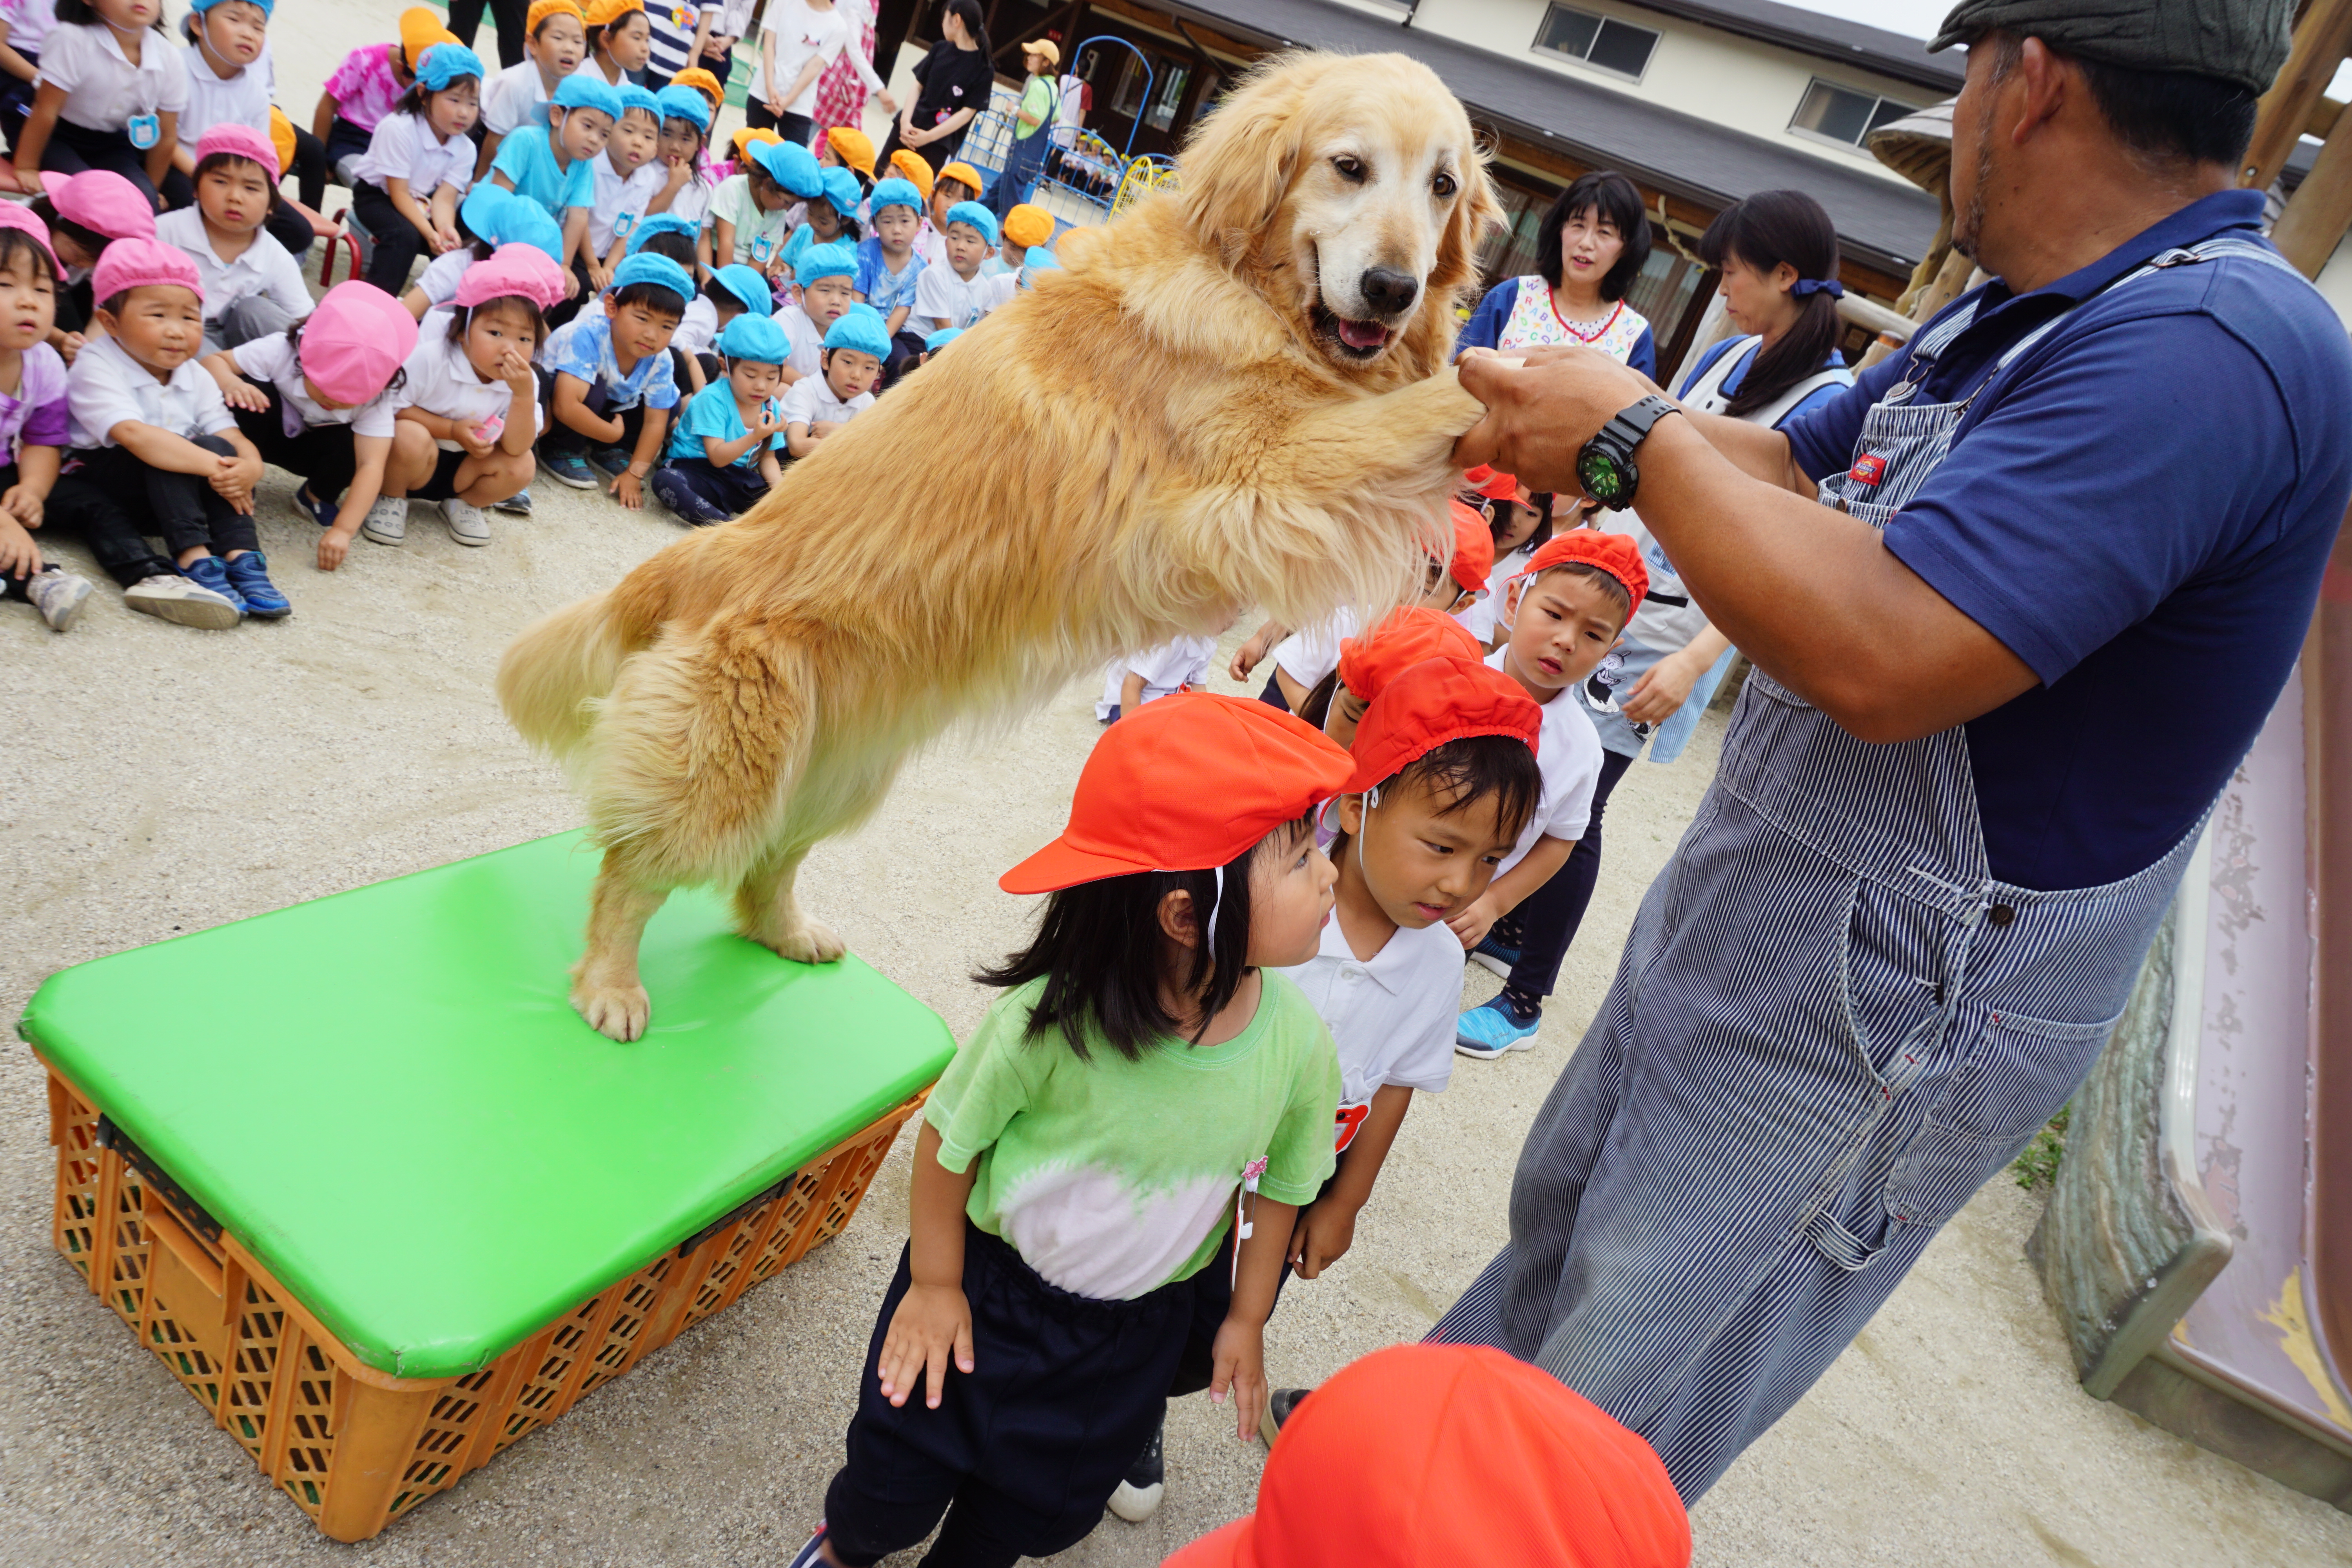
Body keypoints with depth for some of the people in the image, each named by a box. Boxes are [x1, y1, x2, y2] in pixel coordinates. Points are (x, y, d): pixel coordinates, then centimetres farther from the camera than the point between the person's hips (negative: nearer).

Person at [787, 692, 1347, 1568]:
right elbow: (950, 1136, -16)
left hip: (1139, 1325, 3)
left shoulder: (1297, 1042, -23)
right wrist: (934, 1285, -5)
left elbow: (1278, 1184, -4)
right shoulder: (1049, 1021, -35)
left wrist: (1245, 1318, 7)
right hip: (991, 1285, -2)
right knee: (900, 1468, 18)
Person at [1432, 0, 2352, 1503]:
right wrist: (1587, 408, 3)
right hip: (1751, 919, 10)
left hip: (1882, 1015, -9)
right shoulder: (2015, 318, 6)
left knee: (1608, 1432, 9)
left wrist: (1633, 435, -23)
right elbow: (1793, 466, 17)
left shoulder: (2211, 349, -26)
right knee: (1559, 1224, 27)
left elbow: (1876, 657, -36)